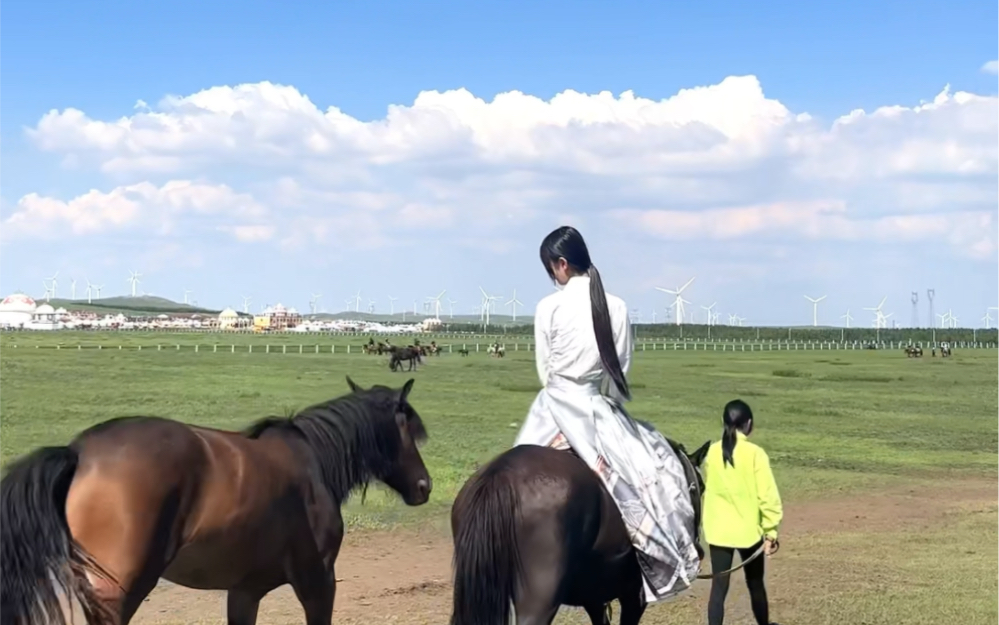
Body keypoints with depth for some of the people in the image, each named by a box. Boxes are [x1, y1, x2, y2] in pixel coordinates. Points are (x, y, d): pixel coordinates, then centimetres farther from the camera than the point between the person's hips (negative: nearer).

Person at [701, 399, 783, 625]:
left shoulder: (711, 452, 0)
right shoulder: (754, 453, -13)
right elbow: (767, 495, -14)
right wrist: (771, 531, -6)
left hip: (718, 531, 2)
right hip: (748, 530, -2)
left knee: (719, 588, 3)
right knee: (755, 584, 18)